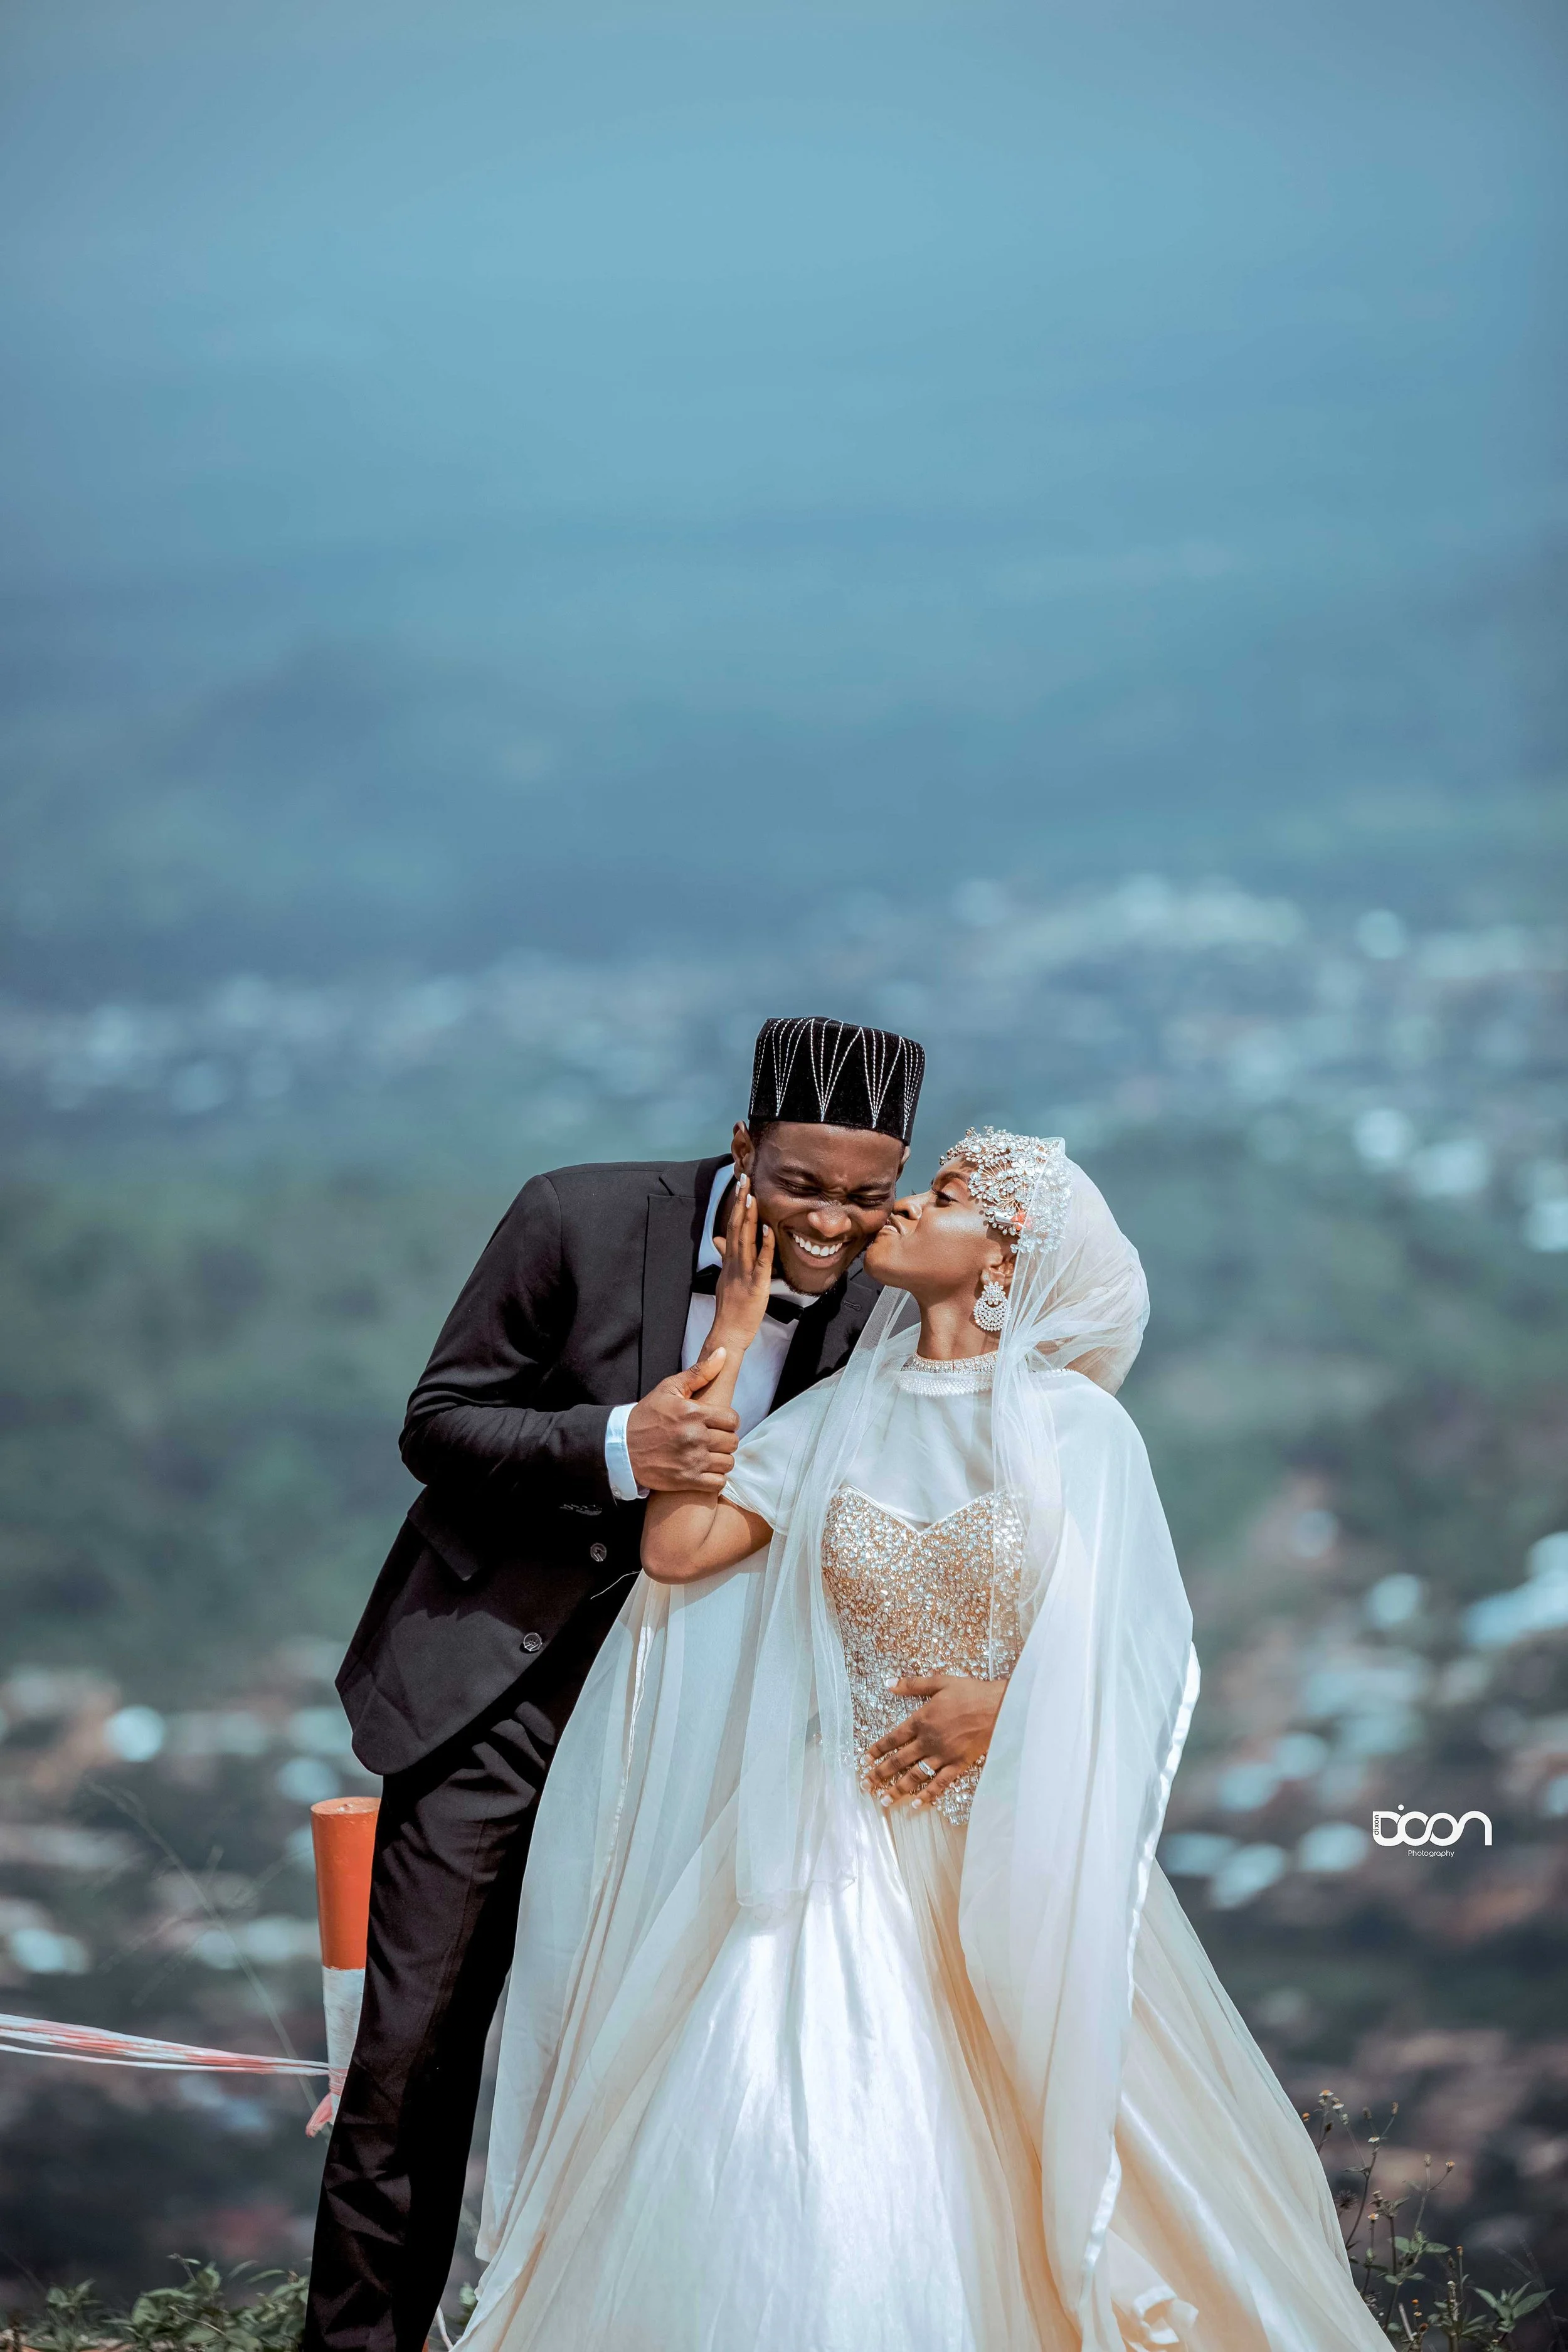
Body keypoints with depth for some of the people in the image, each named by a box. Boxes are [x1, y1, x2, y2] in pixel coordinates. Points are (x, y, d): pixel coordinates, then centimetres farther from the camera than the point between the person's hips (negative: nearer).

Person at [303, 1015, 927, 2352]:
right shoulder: (580, 1222, -15)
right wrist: (616, 1446, -27)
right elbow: (436, 1422, -9)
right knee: (413, 2050, 0)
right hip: (496, 1682, -2)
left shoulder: (882, 1298, -8)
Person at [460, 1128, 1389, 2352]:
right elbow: (675, 1544, -5)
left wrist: (1011, 1706, -15)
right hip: (847, 1860, 2)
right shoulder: (839, 1417, 7)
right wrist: (734, 1331, 0)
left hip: (1020, 1873, -2)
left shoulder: (1076, 1428, -2)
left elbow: (1149, 1654, -1)